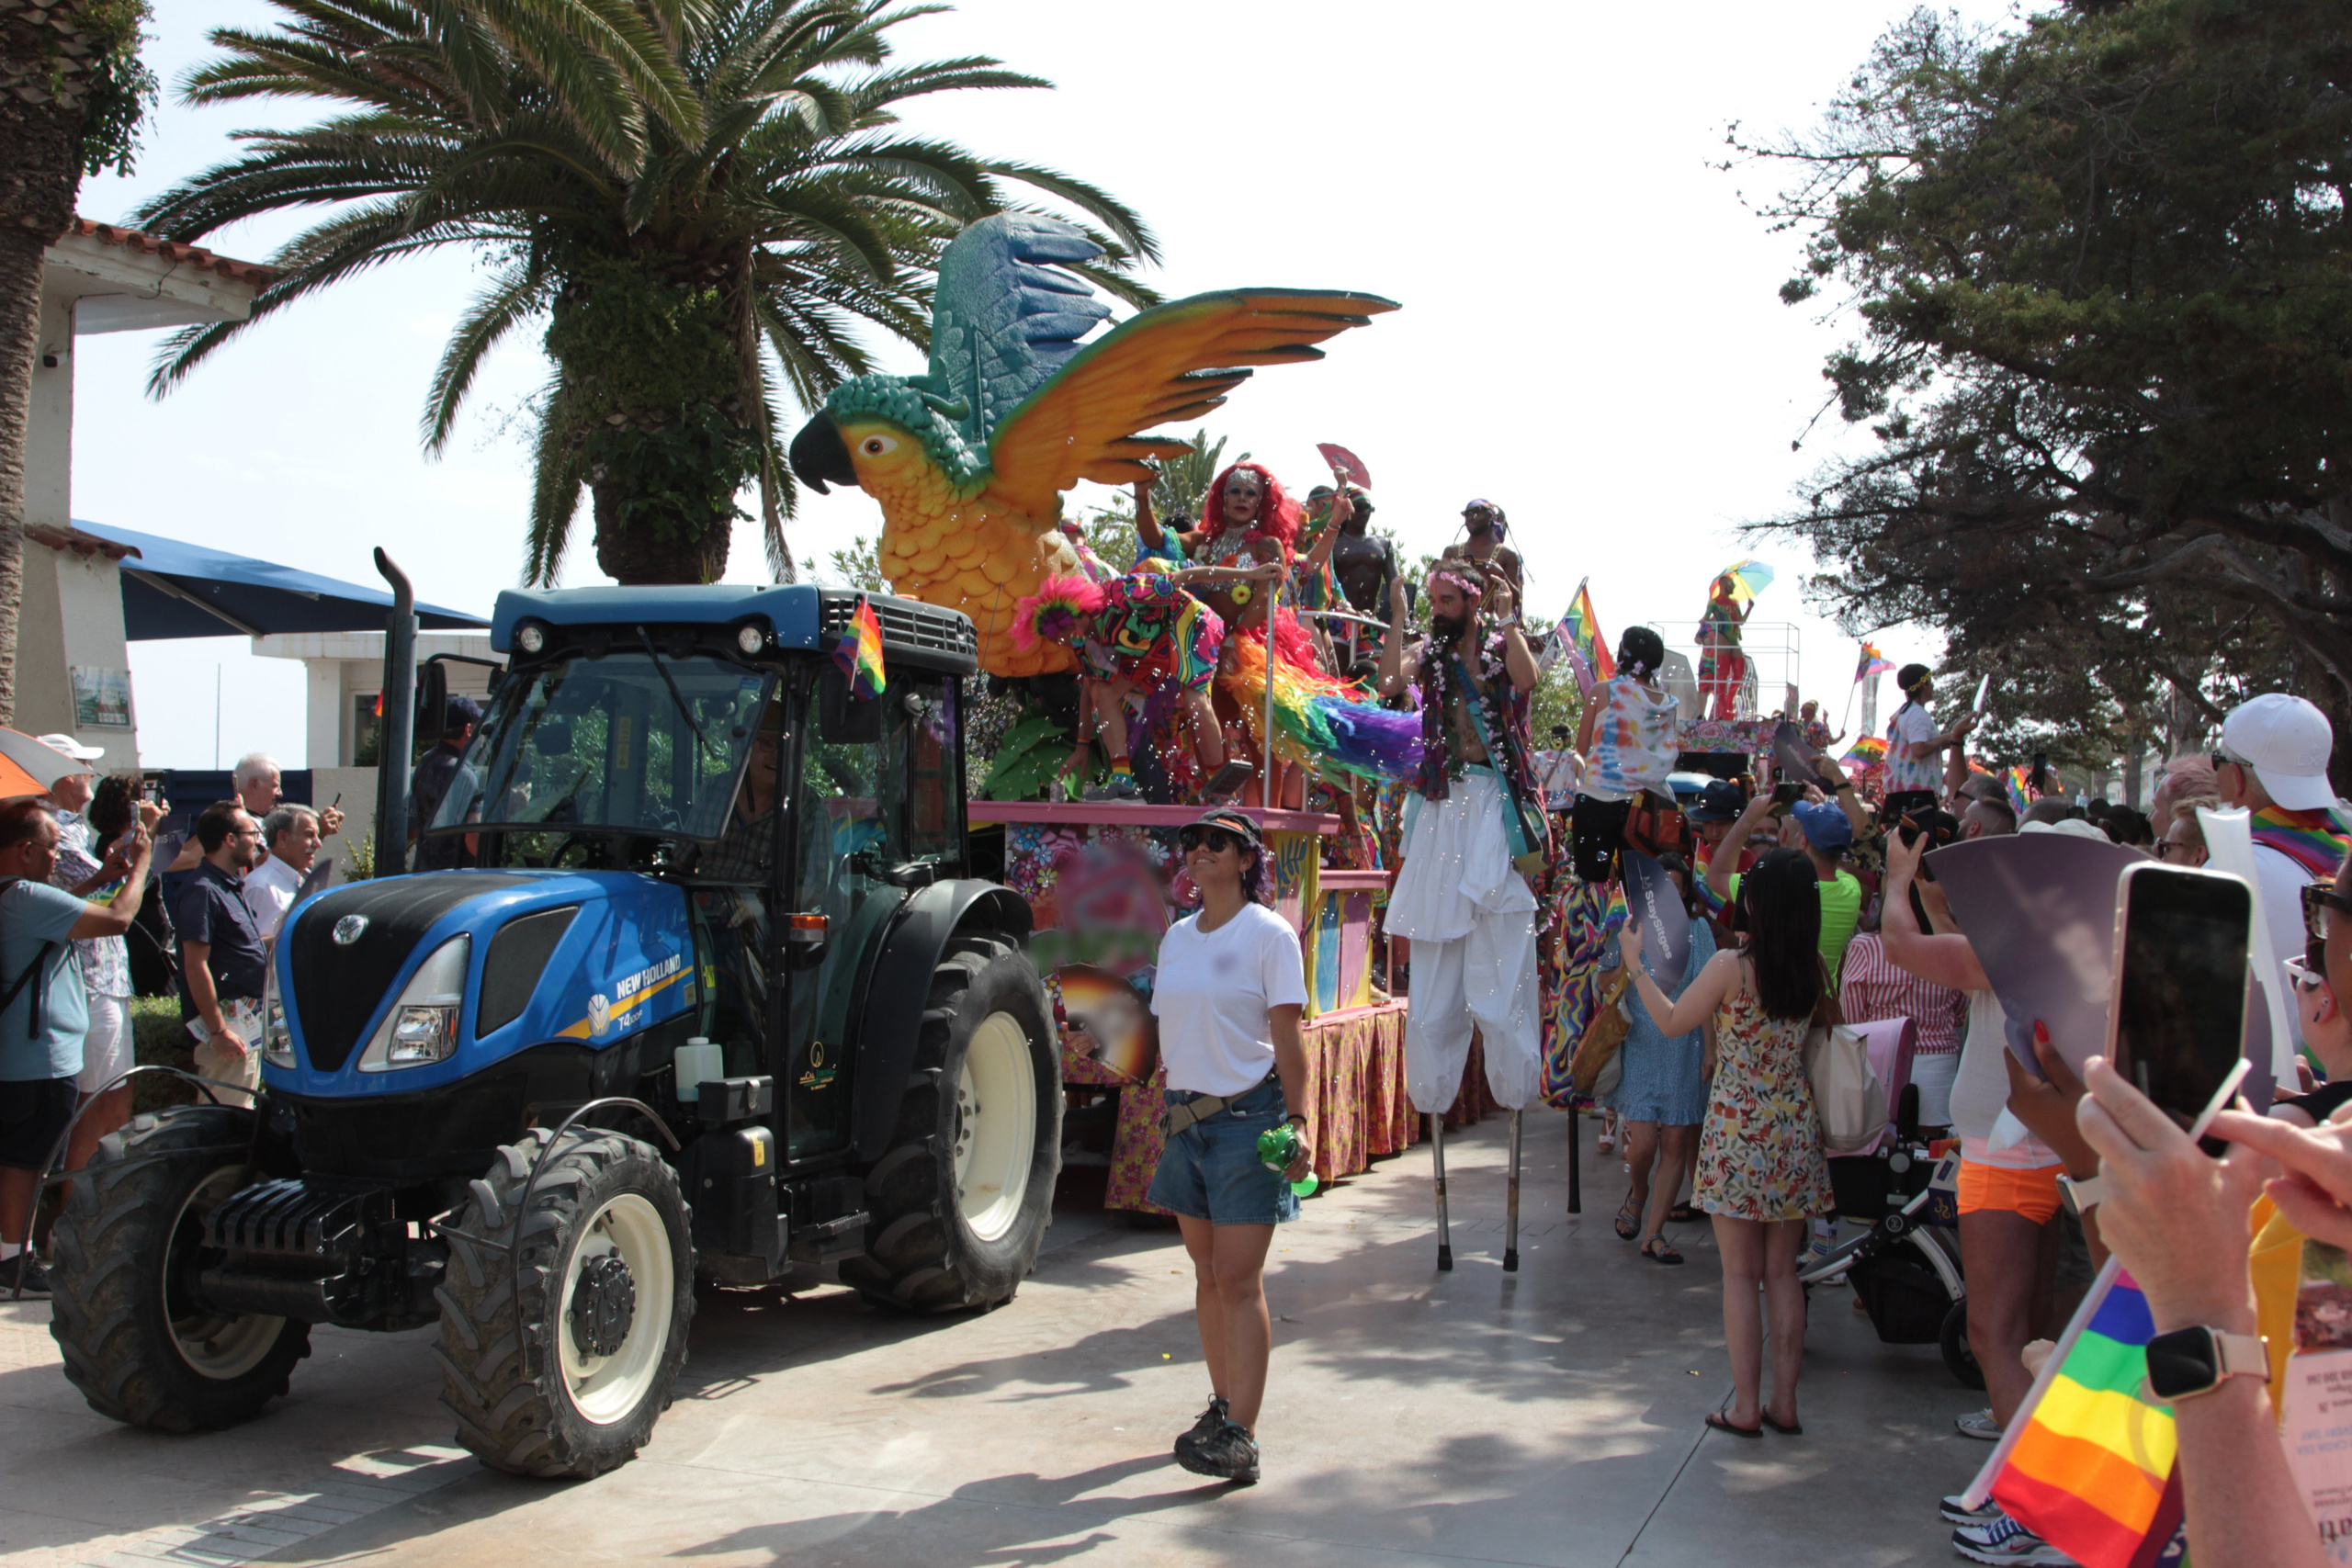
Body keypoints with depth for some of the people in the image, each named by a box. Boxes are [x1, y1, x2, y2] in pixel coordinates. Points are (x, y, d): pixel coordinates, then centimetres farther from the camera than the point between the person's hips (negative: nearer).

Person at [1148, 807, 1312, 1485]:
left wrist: (1298, 1122, -19)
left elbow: (1287, 1039, -11)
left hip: (1247, 1116, -6)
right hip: (1186, 1118, 6)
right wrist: (1168, 1113, 17)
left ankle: (1240, 1437, -9)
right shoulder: (1176, 937, 12)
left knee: (1239, 1280, -9)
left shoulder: (1268, 934, -6)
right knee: (1207, 1276, 12)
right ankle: (1224, 1404, 24)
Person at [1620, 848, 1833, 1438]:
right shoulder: (1814, 970, -2)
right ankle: (1784, 1402, 17)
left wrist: (1635, 963, 8)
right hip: (1795, 1130, 4)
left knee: (1741, 1274, 3)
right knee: (1782, 1272, 12)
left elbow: (1671, 1022, -3)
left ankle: (1746, 1406, 7)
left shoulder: (1730, 966, -15)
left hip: (1738, 1132, -4)